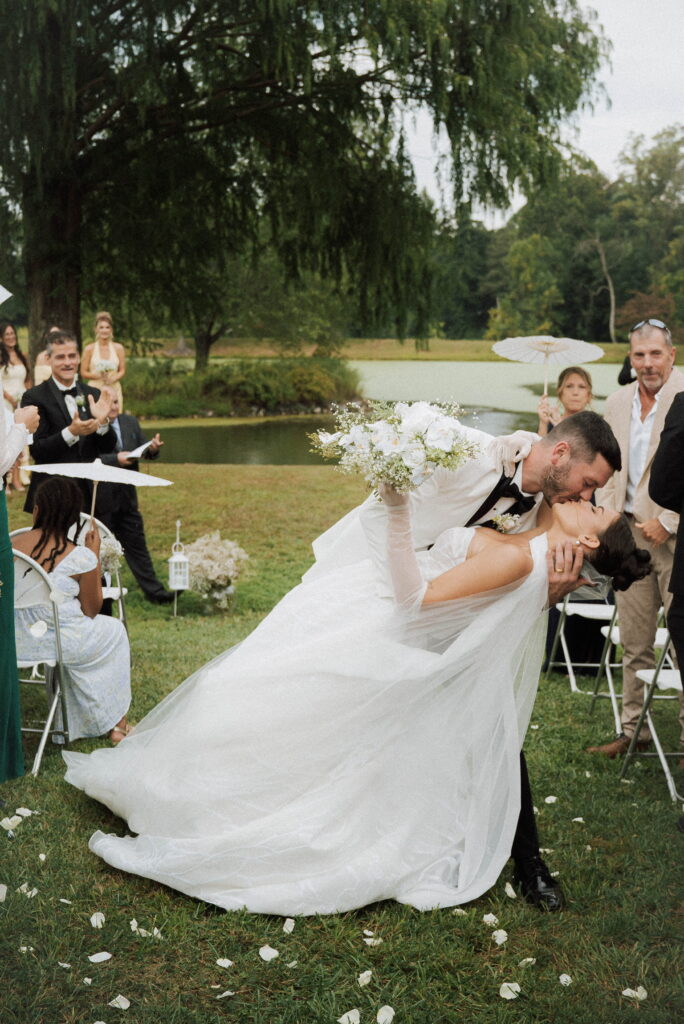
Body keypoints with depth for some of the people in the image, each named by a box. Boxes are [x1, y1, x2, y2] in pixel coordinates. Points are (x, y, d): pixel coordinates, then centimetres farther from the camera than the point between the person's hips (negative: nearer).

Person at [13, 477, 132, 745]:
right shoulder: (80, 558, -18)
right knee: (114, 630, 25)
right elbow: (91, 611, -3)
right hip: (60, 643, -5)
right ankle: (116, 724, 33)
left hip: (16, 642, 5)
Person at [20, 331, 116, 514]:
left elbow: (108, 447, 5)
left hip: (91, 492, 4)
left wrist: (102, 422, -14)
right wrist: (71, 432, -26)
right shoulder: (33, 397, -6)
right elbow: (36, 450, -12)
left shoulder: (93, 395, 7)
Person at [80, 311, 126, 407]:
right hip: (95, 389, -1)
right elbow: (83, 373, 3)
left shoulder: (118, 348, 6)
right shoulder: (89, 349, 3)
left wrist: (113, 378, -11)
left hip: (114, 389, 1)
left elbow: (122, 370, 9)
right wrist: (98, 376, -14)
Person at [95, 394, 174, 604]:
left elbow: (144, 449, 8)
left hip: (126, 497, 6)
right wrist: (116, 459, -28)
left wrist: (153, 449, -13)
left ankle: (154, 591, 13)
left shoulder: (130, 422, 9)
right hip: (100, 500, -6)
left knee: (136, 545, 10)